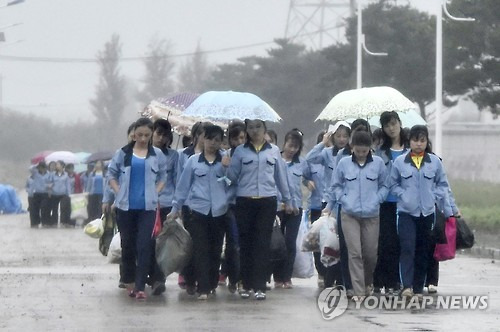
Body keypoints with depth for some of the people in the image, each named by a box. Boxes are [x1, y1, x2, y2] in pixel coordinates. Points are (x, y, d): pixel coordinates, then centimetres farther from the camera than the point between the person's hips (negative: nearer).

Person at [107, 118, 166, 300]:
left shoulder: (157, 155, 4)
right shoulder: (123, 153, 3)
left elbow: (162, 177, 13)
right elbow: (111, 174, 10)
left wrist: (155, 193, -1)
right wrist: (119, 192, -1)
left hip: (147, 207, -1)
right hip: (126, 206, 1)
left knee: (144, 246, -9)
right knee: (128, 245, 8)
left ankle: (140, 287, -11)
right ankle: (129, 282, 22)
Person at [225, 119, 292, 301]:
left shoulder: (273, 151, 8)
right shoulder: (240, 151, 6)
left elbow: (281, 176, 14)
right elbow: (233, 177, 5)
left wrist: (287, 200, 18)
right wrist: (228, 166, -15)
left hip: (267, 202, 0)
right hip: (245, 202, 0)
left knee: (263, 244, -2)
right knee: (246, 243, 4)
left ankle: (260, 286, -3)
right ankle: (246, 284, 10)